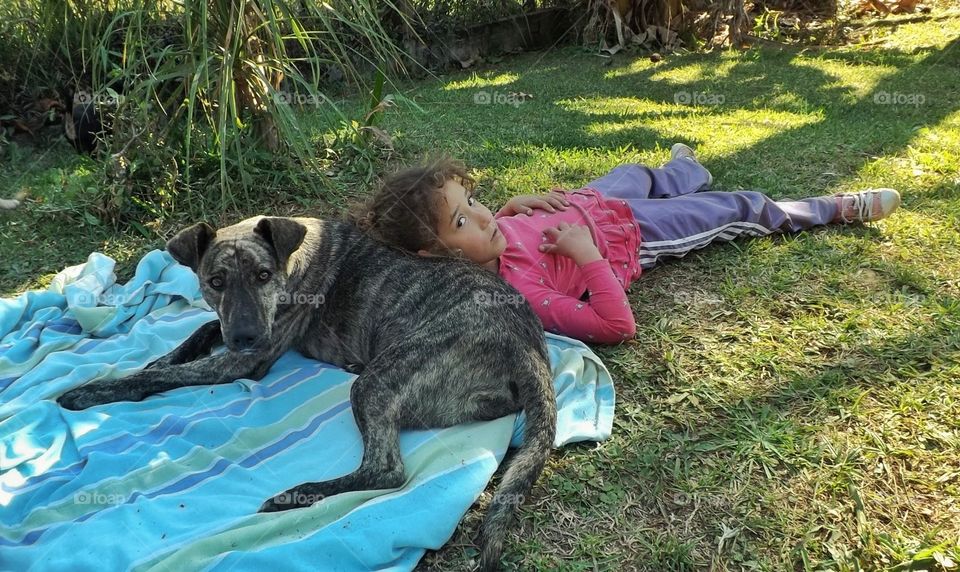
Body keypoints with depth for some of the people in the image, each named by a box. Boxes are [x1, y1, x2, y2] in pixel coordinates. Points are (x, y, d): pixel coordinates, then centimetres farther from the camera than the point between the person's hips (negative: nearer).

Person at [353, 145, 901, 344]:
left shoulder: (477, 245, -23)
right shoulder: (516, 291, -43)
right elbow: (617, 325, -41)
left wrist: (518, 202, -13)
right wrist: (587, 253, -42)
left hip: (589, 202, 7)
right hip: (631, 235, -6)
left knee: (636, 174, 36)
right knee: (746, 209, 12)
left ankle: (690, 172, 75)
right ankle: (840, 207, 42)